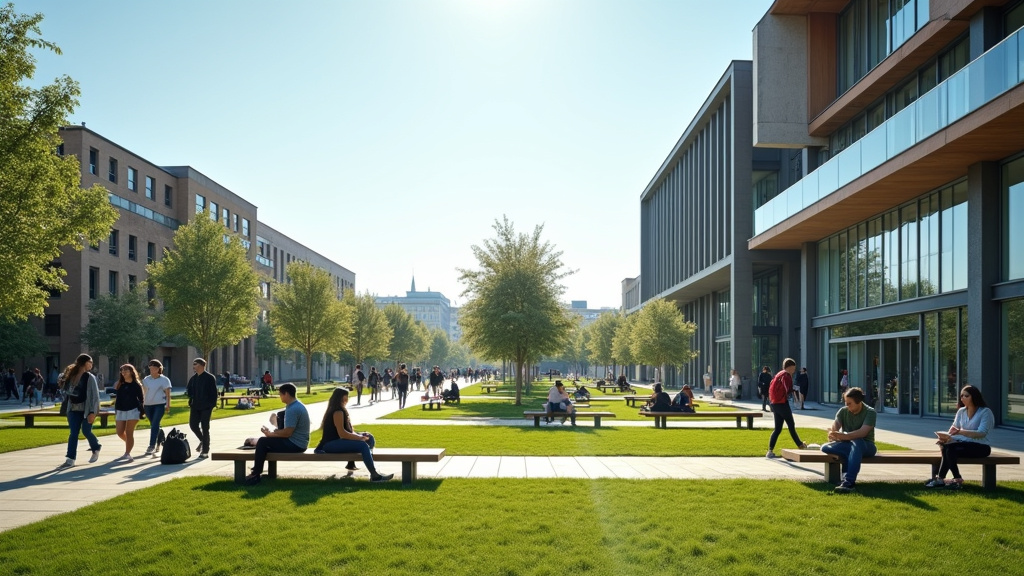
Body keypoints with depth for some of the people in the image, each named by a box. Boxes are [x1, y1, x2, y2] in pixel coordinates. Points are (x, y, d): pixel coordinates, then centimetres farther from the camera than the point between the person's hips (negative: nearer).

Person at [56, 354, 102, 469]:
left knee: (86, 431, 2)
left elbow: (95, 395, -11)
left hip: (86, 409, -4)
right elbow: (69, 391, 14)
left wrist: (92, 412, -17)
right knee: (73, 433, 0)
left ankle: (96, 449, 29)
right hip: (74, 409, 4)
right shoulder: (72, 375, 7)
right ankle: (70, 459, -1)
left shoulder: (90, 377, -6)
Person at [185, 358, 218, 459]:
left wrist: (213, 404, -14)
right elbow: (188, 390, 18)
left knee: (205, 428, 0)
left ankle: (205, 451, 8)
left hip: (206, 407, -6)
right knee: (193, 425, 2)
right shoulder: (193, 378, 11)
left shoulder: (210, 378, -7)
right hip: (195, 406, 6)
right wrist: (188, 393, -5)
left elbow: (214, 392, -8)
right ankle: (203, 440, 29)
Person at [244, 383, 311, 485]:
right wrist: (272, 432, 6)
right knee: (267, 441, 24)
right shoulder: (298, 405, 11)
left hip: (295, 445, -11)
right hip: (299, 442, 11)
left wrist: (271, 434, -8)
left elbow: (287, 432, -23)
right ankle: (258, 469, 26)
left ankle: (256, 474, 1)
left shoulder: (292, 409, -22)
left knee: (262, 442, -6)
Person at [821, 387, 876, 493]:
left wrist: (841, 436, -39)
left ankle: (848, 481, -50)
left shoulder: (870, 412, -11)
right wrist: (831, 434, -33)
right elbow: (834, 427, -7)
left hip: (866, 446, -4)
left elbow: (862, 432, -26)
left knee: (856, 442, -42)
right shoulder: (843, 411, 4)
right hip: (847, 444, 5)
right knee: (825, 448, -25)